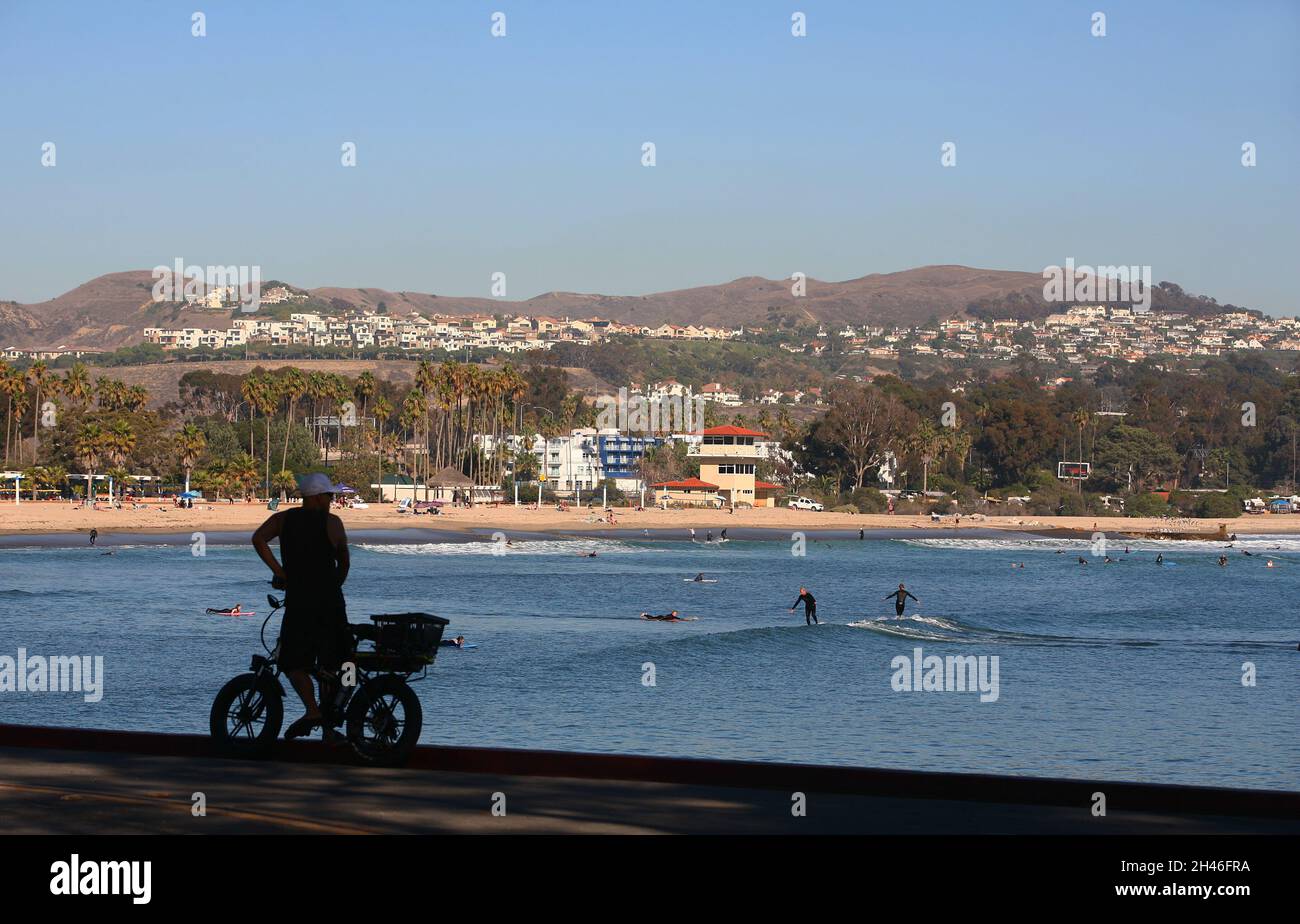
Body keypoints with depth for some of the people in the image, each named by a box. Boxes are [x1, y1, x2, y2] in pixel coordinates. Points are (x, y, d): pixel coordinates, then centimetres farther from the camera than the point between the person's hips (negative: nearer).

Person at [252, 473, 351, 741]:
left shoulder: (283, 519, 7)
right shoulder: (332, 523, 3)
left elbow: (258, 539, -9)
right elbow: (344, 562, 7)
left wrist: (279, 572, -4)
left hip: (298, 600, 0)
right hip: (331, 602, 0)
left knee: (294, 661, 4)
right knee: (329, 664, 11)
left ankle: (312, 711, -19)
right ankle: (327, 726, 15)